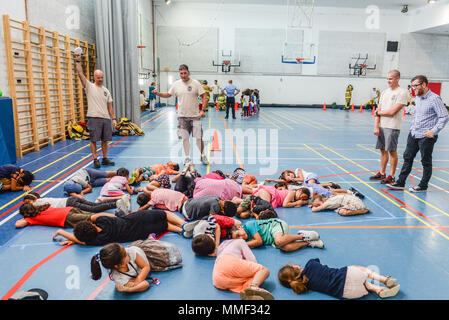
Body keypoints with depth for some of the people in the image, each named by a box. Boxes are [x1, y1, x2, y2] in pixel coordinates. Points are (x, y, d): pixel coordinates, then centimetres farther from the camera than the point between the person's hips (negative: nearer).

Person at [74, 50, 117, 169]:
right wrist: (78, 61, -14)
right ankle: (95, 160, 7)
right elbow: (80, 74, -8)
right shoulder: (89, 86, 3)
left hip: (106, 118, 5)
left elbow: (109, 106, 15)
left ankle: (105, 159, 20)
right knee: (94, 140, -2)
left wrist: (114, 118, 9)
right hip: (94, 118, -4)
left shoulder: (106, 91, 15)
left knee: (105, 140, 9)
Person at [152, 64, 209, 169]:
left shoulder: (195, 83, -5)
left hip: (195, 116, -2)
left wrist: (202, 110, -14)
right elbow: (168, 94, 16)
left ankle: (203, 156, 21)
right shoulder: (176, 84, 4)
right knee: (185, 138, 4)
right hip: (182, 116, 2)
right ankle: (187, 158, 16)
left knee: (199, 137, 1)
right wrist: (158, 93, -2)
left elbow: (204, 96, -5)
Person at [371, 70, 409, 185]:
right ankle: (382, 173, 23)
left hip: (393, 127, -6)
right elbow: (378, 111, 10)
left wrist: (379, 112, -1)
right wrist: (376, 126, 1)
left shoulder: (402, 93, -8)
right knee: (383, 150, 12)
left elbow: (392, 112, -16)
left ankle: (391, 176, 7)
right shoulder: (385, 92, 13)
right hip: (382, 126, 6)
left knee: (392, 151, -1)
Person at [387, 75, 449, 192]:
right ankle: (400, 183, 17)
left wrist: (434, 131, -20)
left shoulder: (434, 99, -14)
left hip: (426, 137, -8)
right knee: (407, 157, 10)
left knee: (426, 162, 5)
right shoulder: (417, 98, 10)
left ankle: (423, 185, 17)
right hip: (413, 134, 8)